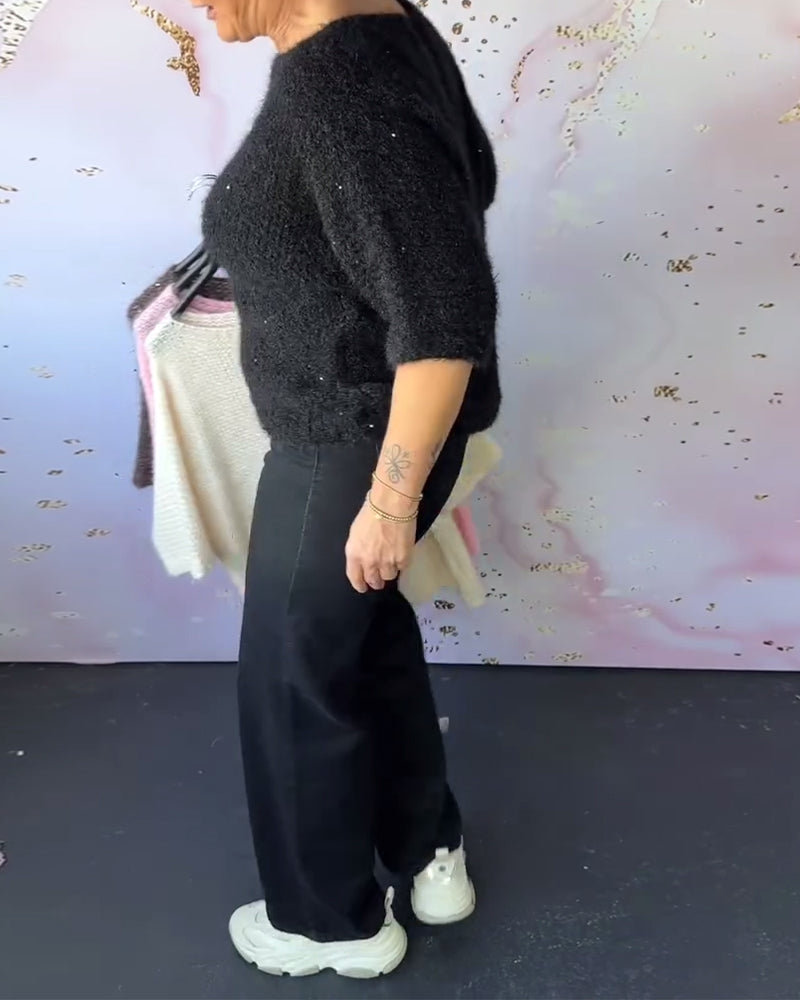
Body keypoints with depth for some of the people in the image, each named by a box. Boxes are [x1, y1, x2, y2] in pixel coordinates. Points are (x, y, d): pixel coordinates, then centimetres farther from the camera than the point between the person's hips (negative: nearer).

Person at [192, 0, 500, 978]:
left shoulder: (344, 92, -29)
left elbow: (446, 327, -31)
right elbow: (471, 178, 16)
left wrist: (390, 500, -23)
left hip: (357, 439, -10)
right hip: (378, 414, 10)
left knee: (296, 675, 11)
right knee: (366, 622, 27)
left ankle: (335, 921, 37)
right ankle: (432, 859, 45)